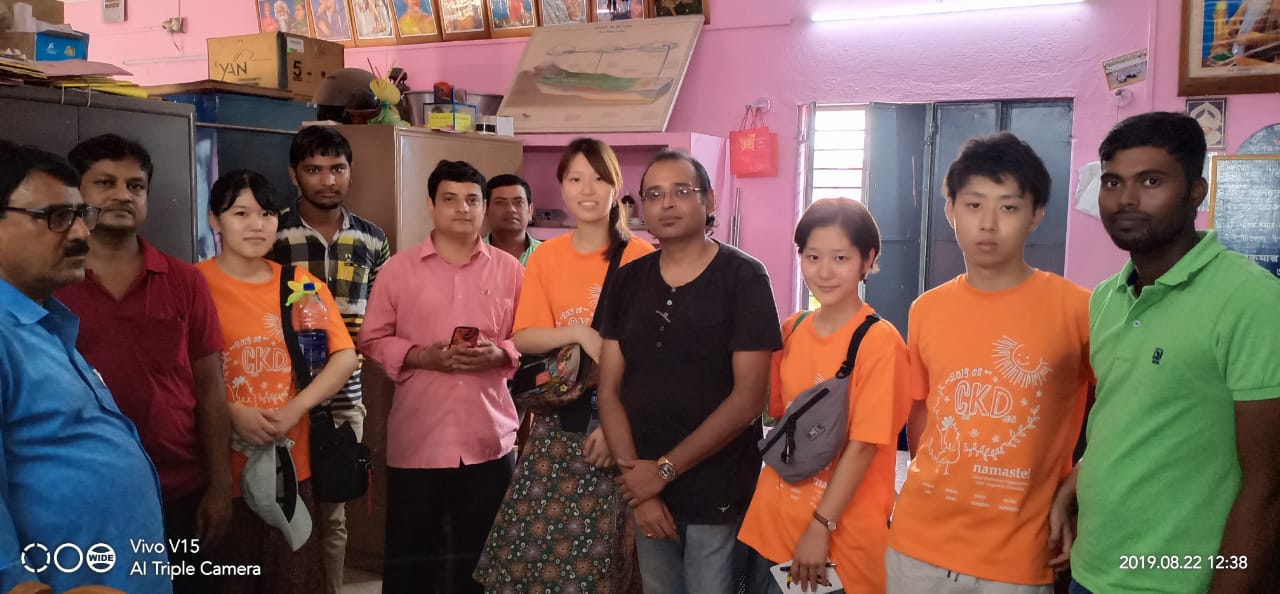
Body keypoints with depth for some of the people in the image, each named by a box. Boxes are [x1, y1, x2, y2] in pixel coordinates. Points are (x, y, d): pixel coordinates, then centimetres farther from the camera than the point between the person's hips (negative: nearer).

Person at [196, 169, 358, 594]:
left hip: (292, 461, 3)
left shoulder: (303, 284, 7)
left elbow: (345, 357, 3)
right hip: (221, 465, -3)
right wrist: (233, 414, -20)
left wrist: (294, 410, -10)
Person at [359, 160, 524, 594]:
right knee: (411, 553, 9)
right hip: (416, 438, 0)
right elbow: (373, 339, 3)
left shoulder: (509, 269, 5)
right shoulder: (399, 268, 3)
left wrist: (499, 355, -13)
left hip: (489, 439, 1)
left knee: (480, 554, 12)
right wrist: (420, 355, -13)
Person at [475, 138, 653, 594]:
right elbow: (523, 338, 1)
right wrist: (580, 334, -16)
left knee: (602, 552, 2)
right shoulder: (545, 257, 5)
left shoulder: (640, 258, -7)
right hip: (557, 419, 3)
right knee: (535, 543, 6)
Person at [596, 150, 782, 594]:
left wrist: (666, 470, -13)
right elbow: (609, 391, 2)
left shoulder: (744, 278, -9)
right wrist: (638, 482, -8)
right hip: (645, 490, 4)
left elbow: (748, 398, -14)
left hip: (719, 494, -4)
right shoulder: (628, 281, 4)